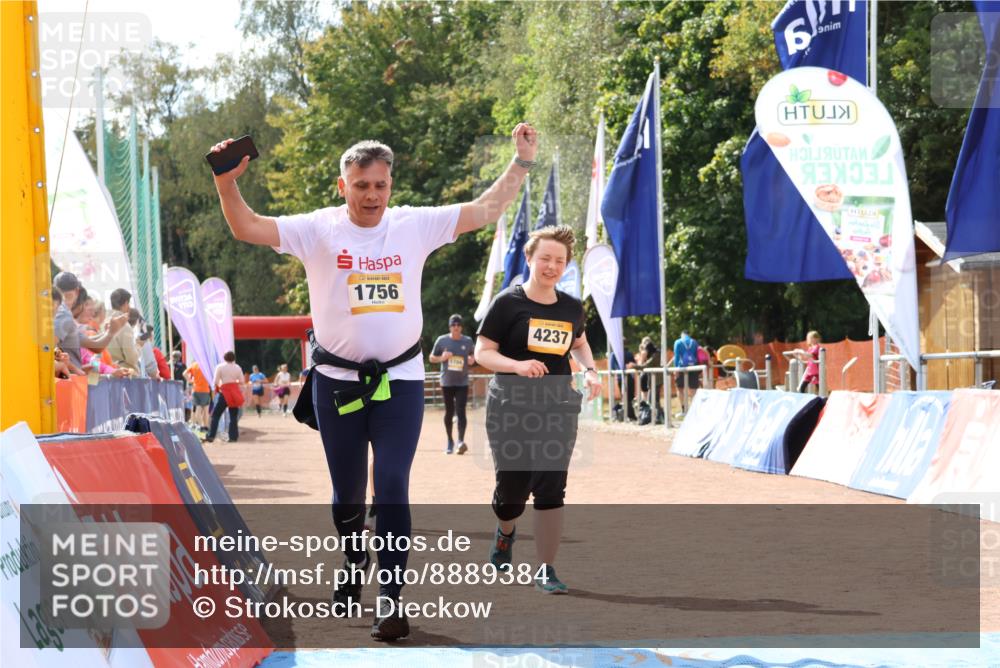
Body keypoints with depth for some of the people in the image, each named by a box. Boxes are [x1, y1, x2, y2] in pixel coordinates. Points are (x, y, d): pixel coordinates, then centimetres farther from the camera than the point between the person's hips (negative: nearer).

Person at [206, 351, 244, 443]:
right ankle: (233, 437, 2)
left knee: (215, 415, 1)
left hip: (224, 393, -3)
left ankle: (211, 436, -5)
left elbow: (215, 382, -4)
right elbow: (242, 382, 8)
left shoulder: (220, 367, -2)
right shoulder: (237, 367, 8)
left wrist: (217, 388, 15)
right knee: (233, 416, 7)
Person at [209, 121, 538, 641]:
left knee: (392, 488, -11)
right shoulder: (317, 229, -6)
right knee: (347, 491, 15)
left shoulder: (415, 225, -1)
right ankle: (353, 566, 42)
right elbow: (247, 228, -13)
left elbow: (485, 210, 1)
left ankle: (391, 598, -7)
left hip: (400, 381, -1)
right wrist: (227, 182, -29)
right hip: (337, 382, 1)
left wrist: (521, 162, -7)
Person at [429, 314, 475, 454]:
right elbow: (432, 358, 6)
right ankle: (450, 441, 21)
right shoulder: (442, 340, -1)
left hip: (462, 383, -1)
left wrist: (472, 359, -6)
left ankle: (461, 441, -22)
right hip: (447, 383, 1)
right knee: (449, 412, 8)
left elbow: (473, 355, 17)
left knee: (460, 411, -13)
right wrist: (442, 358, -14)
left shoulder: (468, 341, 2)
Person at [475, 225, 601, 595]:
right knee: (512, 489, 4)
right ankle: (506, 531, 40)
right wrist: (518, 365, -25)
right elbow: (482, 352, -7)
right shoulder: (508, 302, -7)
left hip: (559, 408, 3)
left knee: (551, 490, -6)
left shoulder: (572, 307, 7)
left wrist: (590, 371, 7)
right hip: (510, 408, -3)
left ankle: (546, 571, 1)